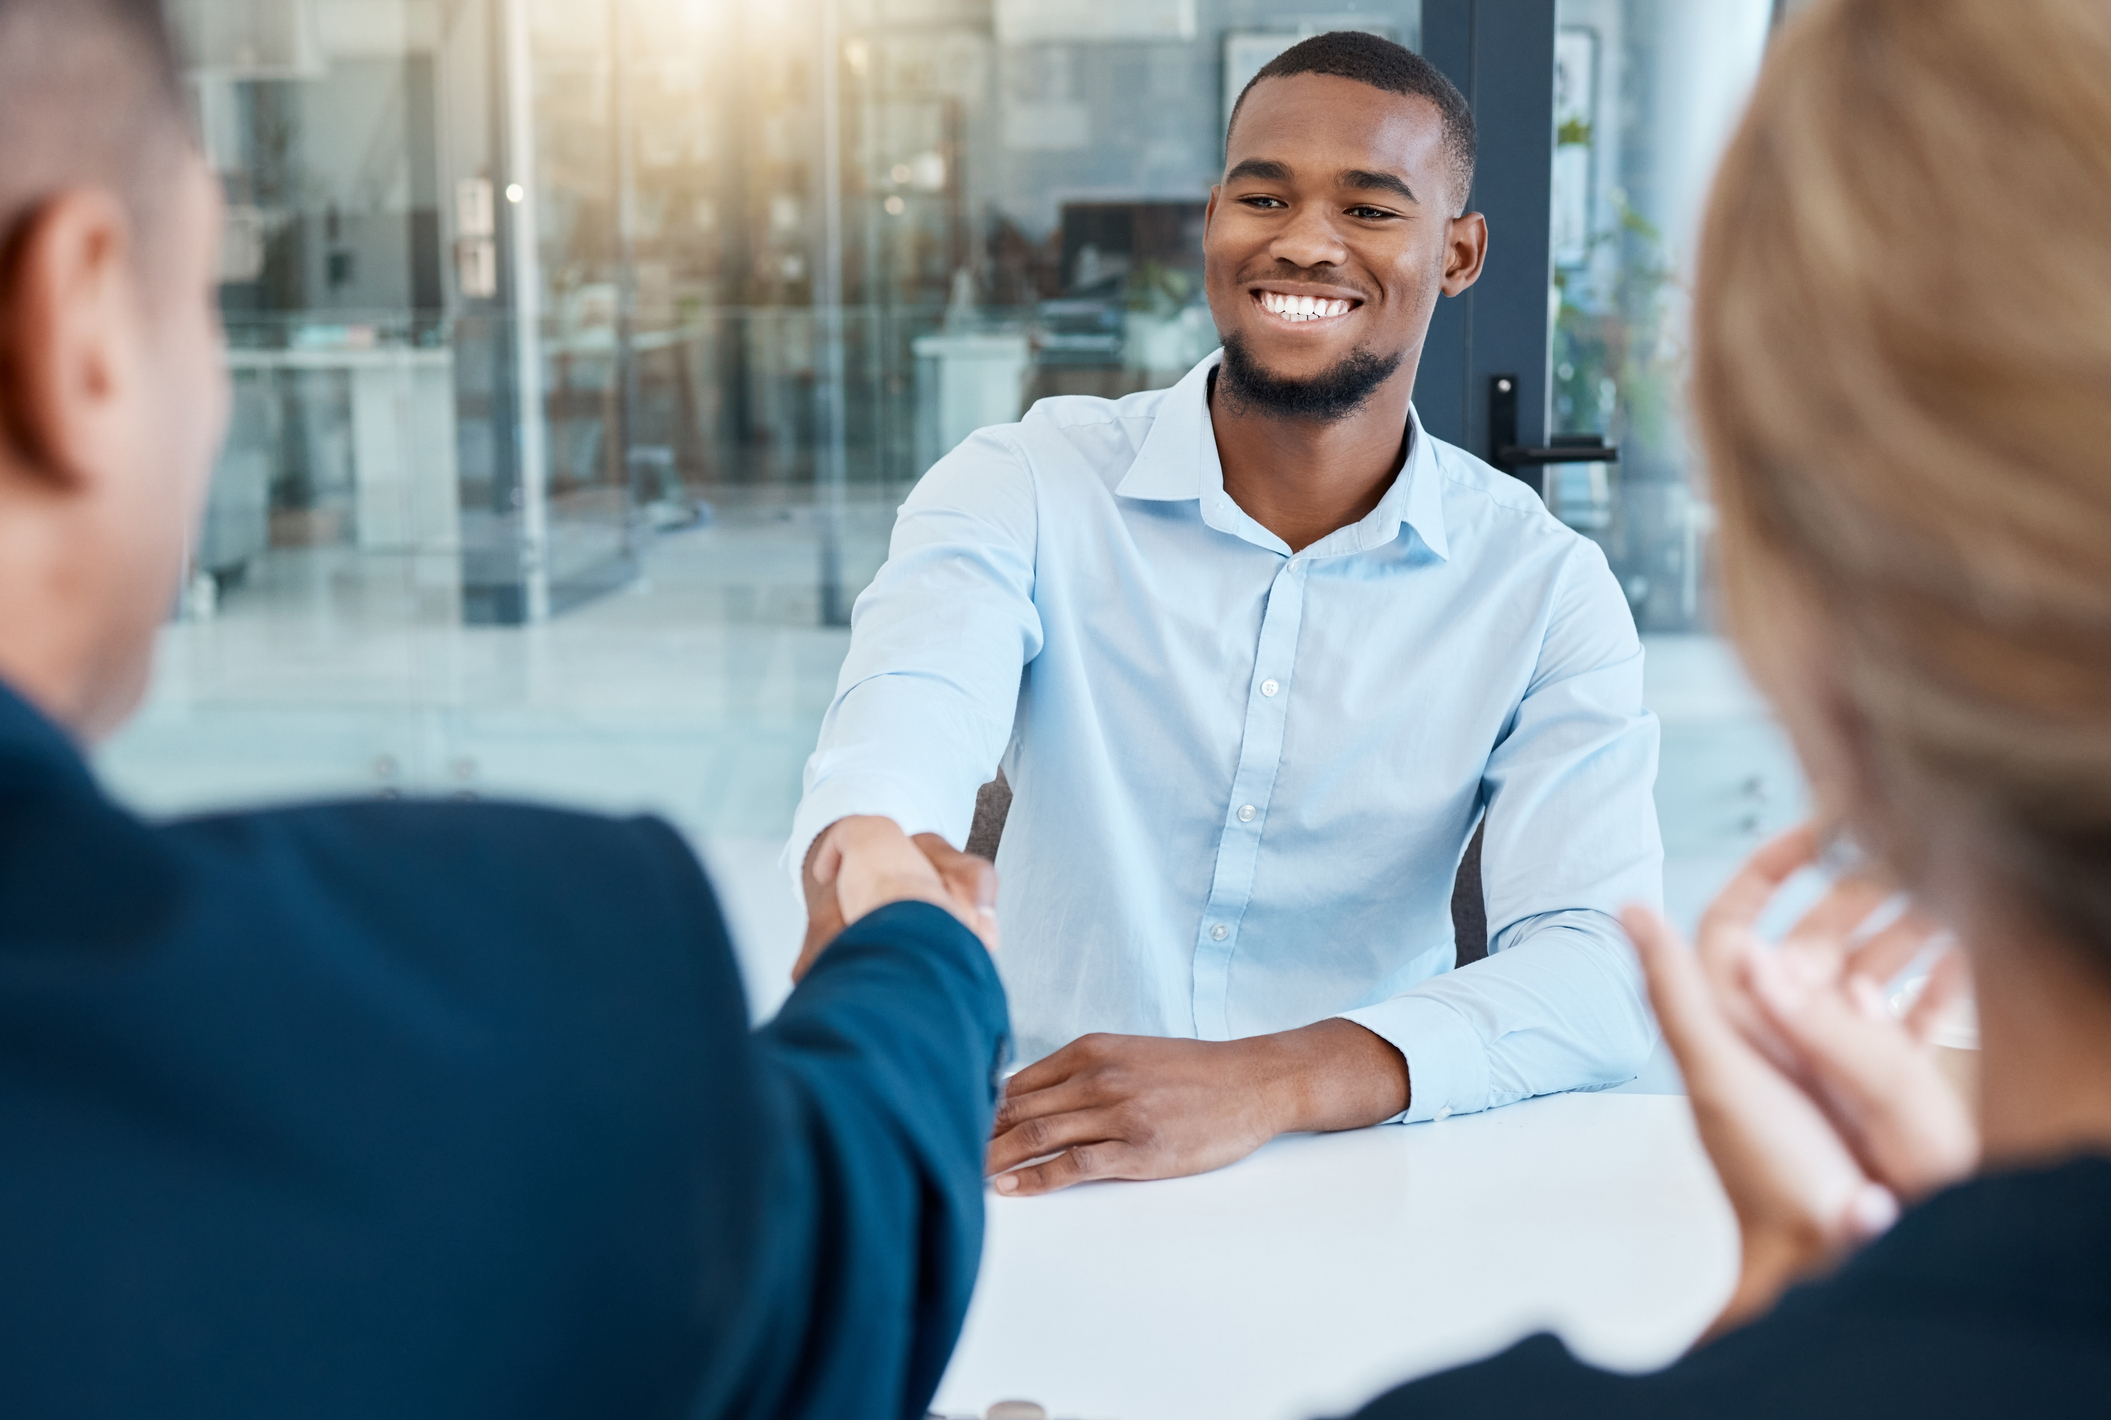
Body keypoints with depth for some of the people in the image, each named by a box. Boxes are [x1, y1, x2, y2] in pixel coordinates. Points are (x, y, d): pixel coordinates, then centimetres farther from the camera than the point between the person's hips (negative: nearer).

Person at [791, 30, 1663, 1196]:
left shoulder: (1545, 592, 0)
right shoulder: (1024, 489, -1)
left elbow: (1605, 970, -12)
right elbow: (914, 702, -21)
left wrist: (1264, 1083, -30)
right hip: (1030, 1167, 1)